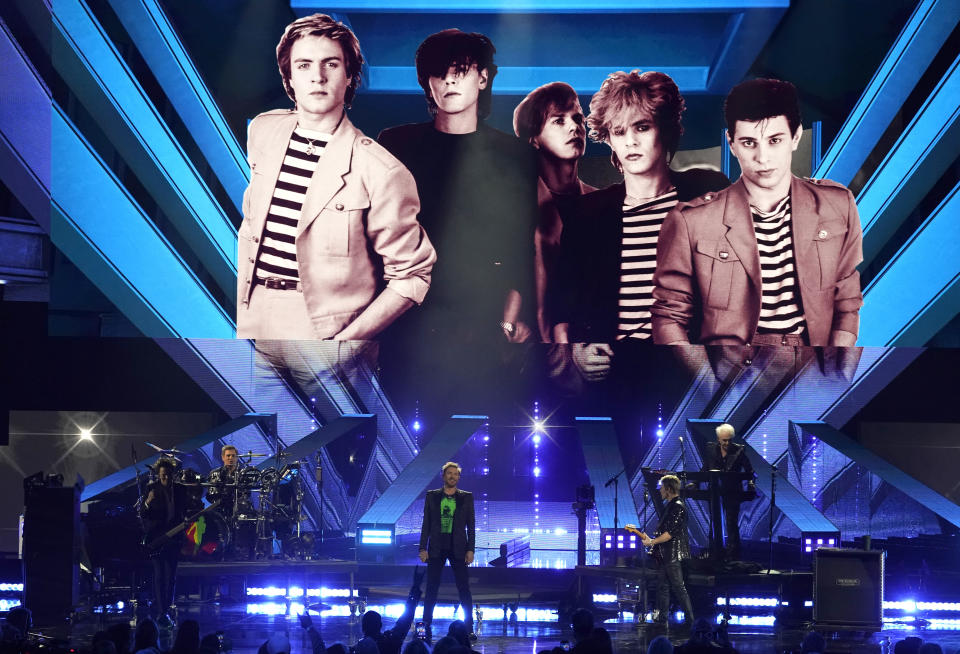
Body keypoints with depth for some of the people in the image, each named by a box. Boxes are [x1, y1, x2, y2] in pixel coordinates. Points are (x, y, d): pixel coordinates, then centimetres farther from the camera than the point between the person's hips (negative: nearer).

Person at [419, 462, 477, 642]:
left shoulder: (466, 497, 6)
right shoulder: (432, 496, 7)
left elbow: (471, 525, 5)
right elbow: (426, 524, 7)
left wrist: (470, 550, -3)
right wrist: (423, 548, -1)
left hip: (457, 548, -1)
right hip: (437, 548, 1)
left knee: (464, 589, -2)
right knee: (431, 589, 2)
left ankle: (469, 628, 2)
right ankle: (427, 626, 8)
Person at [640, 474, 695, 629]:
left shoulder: (678, 507, -14)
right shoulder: (670, 507, 17)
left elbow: (671, 533, -21)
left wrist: (652, 542, -16)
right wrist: (649, 539, 18)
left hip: (674, 555, -10)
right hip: (666, 555, 10)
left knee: (678, 587, -9)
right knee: (662, 587, 11)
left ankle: (690, 620, -7)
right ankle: (662, 619, 15)